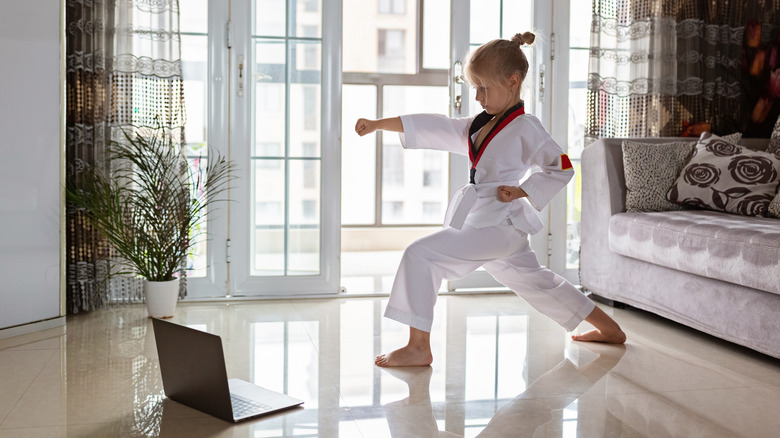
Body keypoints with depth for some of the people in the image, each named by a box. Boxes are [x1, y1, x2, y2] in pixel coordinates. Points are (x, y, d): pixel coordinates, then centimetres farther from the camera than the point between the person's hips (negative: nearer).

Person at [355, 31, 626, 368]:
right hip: (503, 227, 9)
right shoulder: (478, 126, 15)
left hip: (496, 225, -9)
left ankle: (419, 347, -12)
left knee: (420, 255, -16)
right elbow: (433, 128, 12)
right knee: (535, 282, 21)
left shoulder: (526, 128, -9)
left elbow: (561, 168, -6)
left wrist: (522, 191, -17)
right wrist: (378, 124, 8)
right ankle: (609, 329, 35)